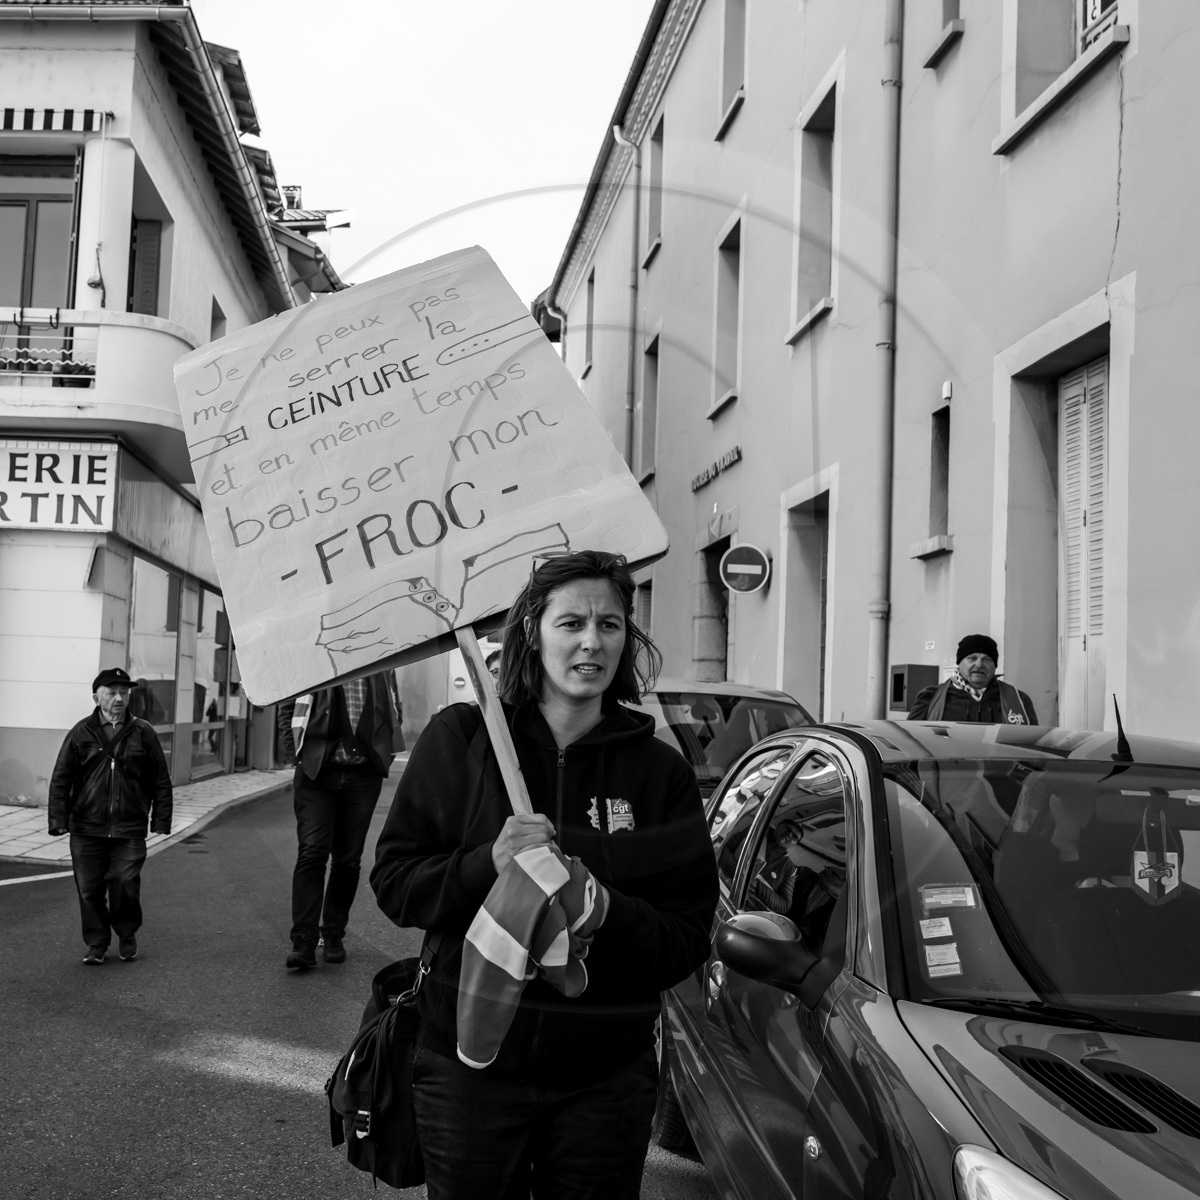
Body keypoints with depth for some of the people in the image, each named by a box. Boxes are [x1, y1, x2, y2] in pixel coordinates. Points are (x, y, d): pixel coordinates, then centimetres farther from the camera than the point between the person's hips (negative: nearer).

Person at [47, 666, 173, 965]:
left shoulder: (142, 733, 2)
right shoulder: (81, 733, 3)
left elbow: (161, 780, 5)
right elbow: (61, 779, 4)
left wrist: (161, 819, 1)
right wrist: (59, 819, -3)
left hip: (130, 831, -1)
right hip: (86, 830, 1)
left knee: (125, 884, -5)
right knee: (89, 888, 4)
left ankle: (127, 935, 20)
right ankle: (96, 943, 21)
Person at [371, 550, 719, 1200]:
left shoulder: (661, 771, 0)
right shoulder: (458, 738, -3)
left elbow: (690, 940, -2)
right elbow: (392, 881, -3)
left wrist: (608, 912, -21)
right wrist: (487, 865, -20)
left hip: (606, 1079, 1)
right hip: (469, 1066, -1)